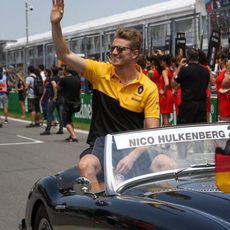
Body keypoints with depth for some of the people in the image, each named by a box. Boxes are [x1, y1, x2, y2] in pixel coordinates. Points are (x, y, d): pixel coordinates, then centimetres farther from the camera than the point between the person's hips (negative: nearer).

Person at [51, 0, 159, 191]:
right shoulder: (100, 72, 1)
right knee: (86, 165, -32)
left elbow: (152, 132, -5)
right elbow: (65, 55, -2)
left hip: (134, 149, 0)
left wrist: (133, 156, -21)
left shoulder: (149, 88, -3)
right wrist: (55, 24, -15)